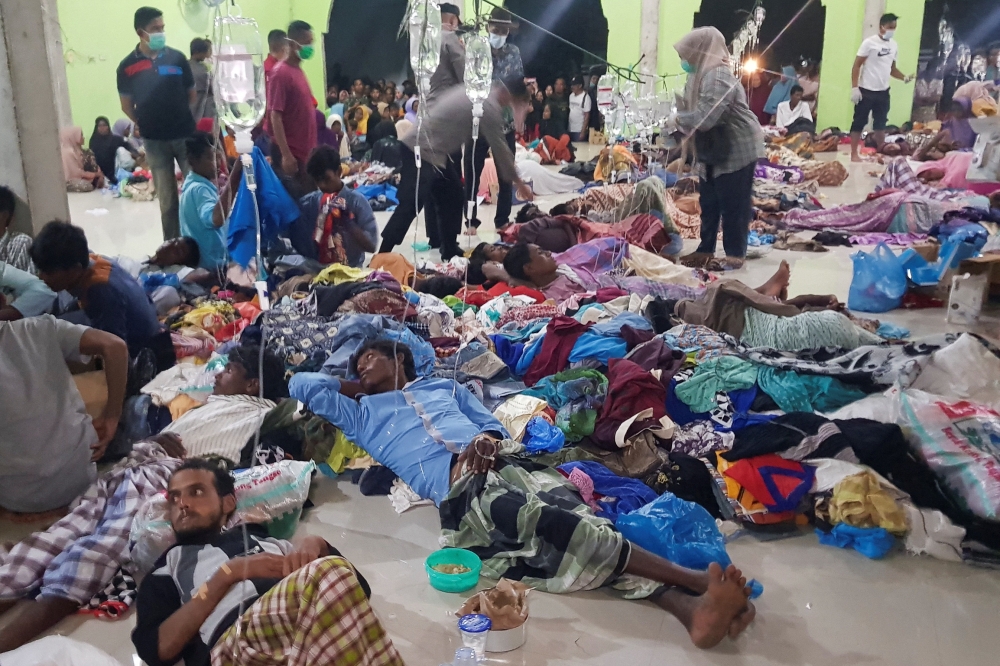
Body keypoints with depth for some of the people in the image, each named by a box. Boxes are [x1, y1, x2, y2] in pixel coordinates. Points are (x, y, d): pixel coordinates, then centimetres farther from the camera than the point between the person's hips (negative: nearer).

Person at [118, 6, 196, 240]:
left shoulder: (177, 58, -1)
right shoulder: (128, 66, -3)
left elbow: (192, 94, 8)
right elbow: (127, 106, 6)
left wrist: (177, 115, 7)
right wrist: (147, 124, 7)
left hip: (186, 134, 0)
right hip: (154, 140, 0)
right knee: (167, 199, 7)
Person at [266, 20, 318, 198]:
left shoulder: (299, 71, 13)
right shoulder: (281, 73, -12)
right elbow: (275, 116, -17)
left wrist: (312, 148, 17)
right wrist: (286, 155, -22)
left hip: (303, 150, 8)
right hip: (289, 152, -8)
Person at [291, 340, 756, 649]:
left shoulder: (445, 386, 36)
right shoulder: (362, 414, 31)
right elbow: (301, 385, 30)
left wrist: (488, 442, 4)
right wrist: (352, 388, 38)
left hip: (506, 463, 3)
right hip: (460, 489, -3)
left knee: (577, 517, -27)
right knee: (546, 523, -33)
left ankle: (693, 608, -47)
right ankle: (695, 579, -42)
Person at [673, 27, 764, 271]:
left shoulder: (718, 78, -24)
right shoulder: (701, 74, 6)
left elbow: (704, 117, -32)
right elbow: (690, 109, 9)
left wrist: (677, 118, -18)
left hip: (737, 148, -10)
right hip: (715, 150, 10)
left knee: (733, 203, -2)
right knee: (709, 202, 13)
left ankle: (735, 255, 8)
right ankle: (706, 249, 23)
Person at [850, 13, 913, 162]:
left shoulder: (894, 45, 10)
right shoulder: (870, 42, -8)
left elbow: (892, 68, 19)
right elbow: (856, 65, -9)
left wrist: (904, 77, 1)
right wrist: (854, 88, -16)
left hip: (883, 91, 6)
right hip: (866, 90, -6)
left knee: (880, 124, 13)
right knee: (859, 122, 0)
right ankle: (854, 154, 6)